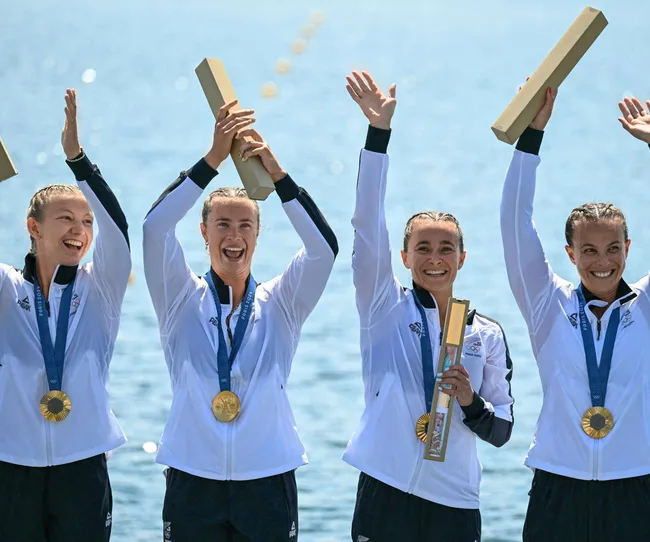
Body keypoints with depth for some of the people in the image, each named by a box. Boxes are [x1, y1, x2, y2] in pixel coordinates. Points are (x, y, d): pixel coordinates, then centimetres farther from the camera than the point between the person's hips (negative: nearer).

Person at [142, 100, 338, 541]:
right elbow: (155, 227, -12)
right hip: (194, 484, 0)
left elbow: (324, 247, -11)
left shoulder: (280, 305, 5)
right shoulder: (182, 299, 4)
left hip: (268, 483, 0)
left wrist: (276, 172, -20)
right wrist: (213, 159, -20)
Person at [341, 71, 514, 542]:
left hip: (456, 503, 2)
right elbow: (367, 225, -8)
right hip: (386, 497, -2)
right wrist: (379, 131, -16)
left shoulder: (487, 334, 8)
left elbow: (502, 431, 10)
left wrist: (471, 402, -13)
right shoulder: (386, 308, 3)